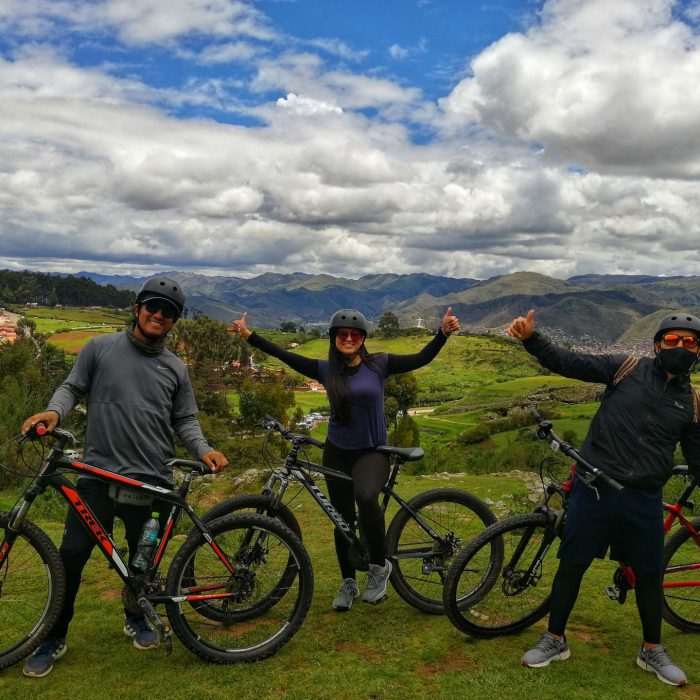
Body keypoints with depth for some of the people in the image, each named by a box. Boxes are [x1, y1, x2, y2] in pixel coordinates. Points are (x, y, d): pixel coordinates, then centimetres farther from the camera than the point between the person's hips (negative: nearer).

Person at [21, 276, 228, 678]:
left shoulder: (175, 369, 7)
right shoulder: (101, 348, 2)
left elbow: (184, 420, 9)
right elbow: (72, 387, 7)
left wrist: (203, 450, -8)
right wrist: (54, 411, -14)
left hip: (152, 481, 2)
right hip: (98, 474, -1)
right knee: (71, 556, -2)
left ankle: (136, 618, 39)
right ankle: (54, 638, 18)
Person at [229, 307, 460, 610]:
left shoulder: (379, 364, -4)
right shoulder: (326, 369, -1)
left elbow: (421, 358, -8)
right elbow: (285, 356, -2)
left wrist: (443, 333, -22)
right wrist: (248, 335, -5)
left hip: (372, 451, -3)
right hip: (337, 452, 3)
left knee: (366, 496, -32)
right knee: (342, 519, 10)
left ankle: (379, 566, -9)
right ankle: (348, 583, 31)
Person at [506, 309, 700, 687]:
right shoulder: (627, 368, -2)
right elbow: (569, 362, -9)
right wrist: (530, 338, -23)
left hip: (644, 500, 2)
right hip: (595, 489, -2)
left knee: (649, 574, 14)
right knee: (571, 566, 6)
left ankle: (652, 651, 36)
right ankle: (555, 640, 25)